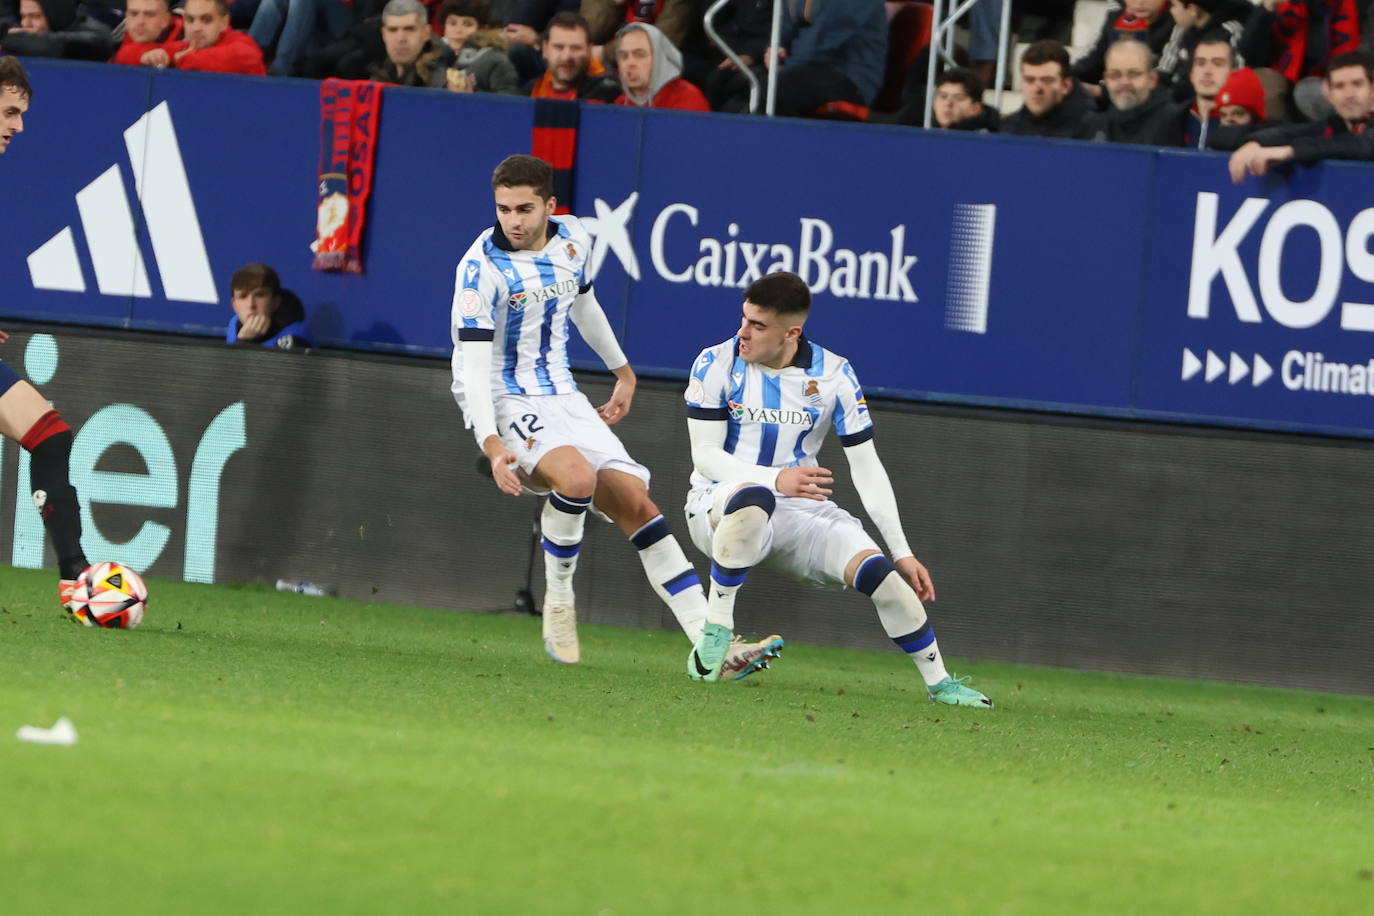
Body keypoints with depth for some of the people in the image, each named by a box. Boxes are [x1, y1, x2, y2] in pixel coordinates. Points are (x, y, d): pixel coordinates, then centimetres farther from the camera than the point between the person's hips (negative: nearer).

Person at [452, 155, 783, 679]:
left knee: (638, 506, -5)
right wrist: (492, 445, -34)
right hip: (504, 403, -6)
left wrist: (622, 371, 34)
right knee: (577, 477, -34)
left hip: (561, 398, 6)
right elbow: (473, 364, -22)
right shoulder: (482, 267, -18)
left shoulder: (572, 240, 2)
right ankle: (558, 604, -13)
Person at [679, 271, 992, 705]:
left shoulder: (833, 375, -4)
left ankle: (938, 682, -1)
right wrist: (776, 478, -29)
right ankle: (714, 635, -27)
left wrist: (902, 552, -4)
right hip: (719, 503, -3)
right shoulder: (716, 364, -8)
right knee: (753, 500, -41)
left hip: (801, 512, 3)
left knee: (879, 572, -20)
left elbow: (867, 468, 0)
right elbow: (704, 455, -12)